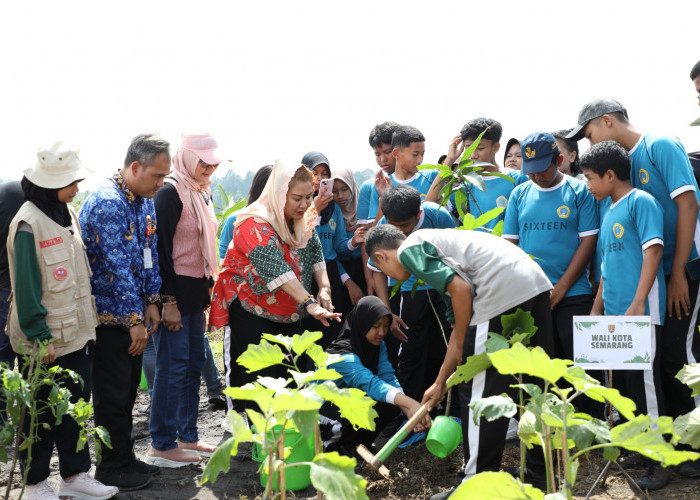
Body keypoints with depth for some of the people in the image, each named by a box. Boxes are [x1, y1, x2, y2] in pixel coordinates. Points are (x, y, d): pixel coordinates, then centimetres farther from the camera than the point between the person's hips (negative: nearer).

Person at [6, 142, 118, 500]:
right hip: (45, 342, -8)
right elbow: (26, 288, -18)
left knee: (76, 405, 14)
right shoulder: (29, 224, -17)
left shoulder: (67, 213, 8)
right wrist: (40, 337, -18)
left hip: (76, 333, 8)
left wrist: (88, 322, 16)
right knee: (41, 415, 5)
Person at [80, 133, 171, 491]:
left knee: (129, 389, 16)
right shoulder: (106, 203, -21)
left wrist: (151, 302, 7)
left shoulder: (145, 200, 8)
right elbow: (119, 266, -23)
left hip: (131, 313, 9)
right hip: (108, 314, -8)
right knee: (113, 394, 1)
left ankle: (125, 459, 28)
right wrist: (136, 319, -21)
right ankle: (113, 469, 14)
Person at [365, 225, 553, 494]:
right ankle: (539, 472, 31)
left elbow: (460, 288, -11)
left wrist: (463, 346, 2)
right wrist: (440, 383, 34)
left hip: (503, 291, -10)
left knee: (479, 391, 1)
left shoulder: (409, 249, 4)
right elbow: (459, 326, 30)